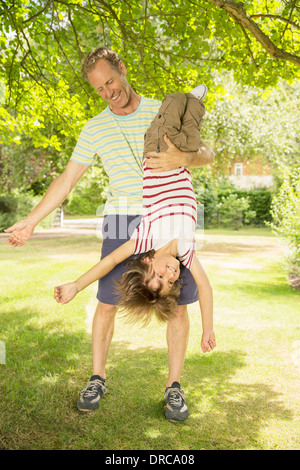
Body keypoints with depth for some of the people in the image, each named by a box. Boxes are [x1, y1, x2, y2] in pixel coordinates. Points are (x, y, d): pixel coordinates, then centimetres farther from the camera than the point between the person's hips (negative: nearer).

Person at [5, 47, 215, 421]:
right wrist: (30, 221, 5)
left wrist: (183, 158, -25)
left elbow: (206, 154, -1)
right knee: (106, 302, 0)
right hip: (122, 220, 1)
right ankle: (97, 379, 19)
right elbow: (66, 180, 9)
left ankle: (173, 386, 14)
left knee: (177, 303, 0)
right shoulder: (94, 130, 8)